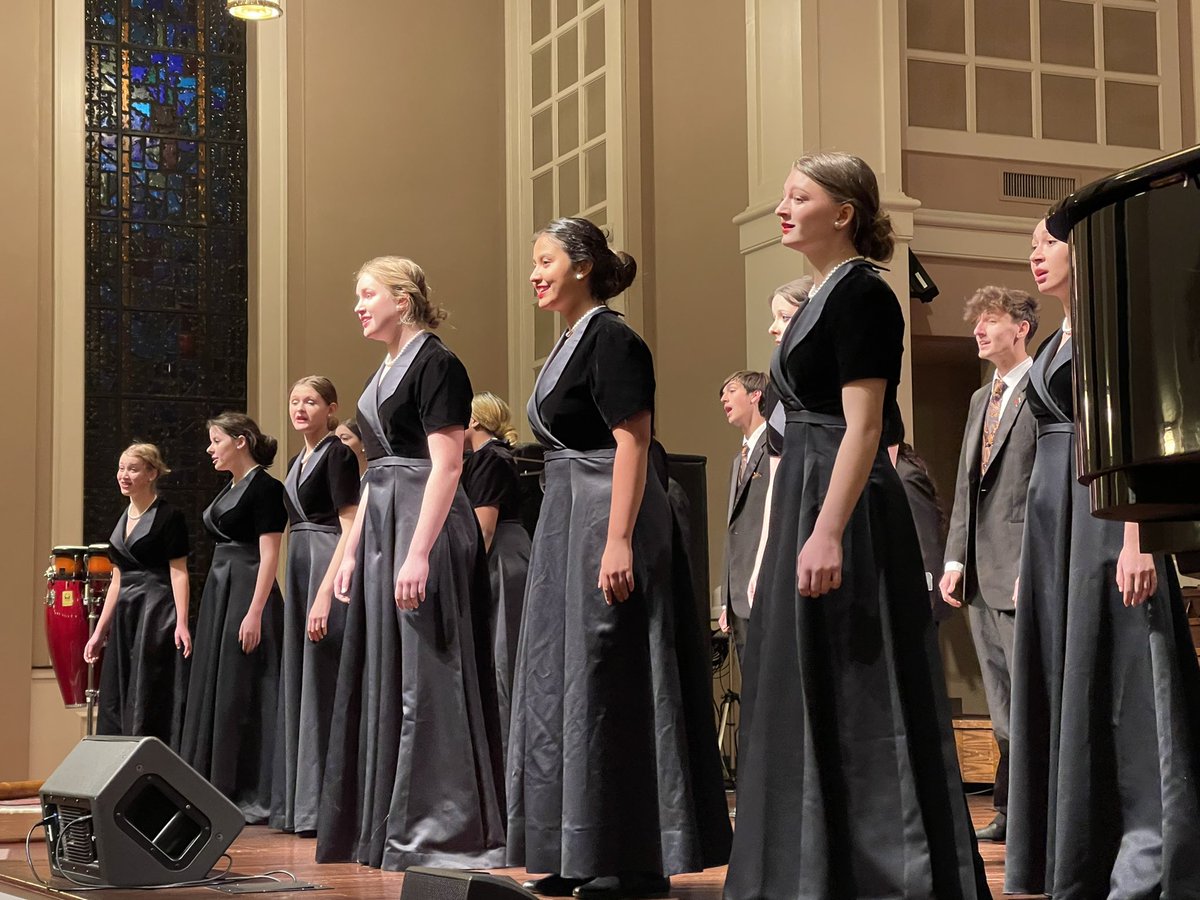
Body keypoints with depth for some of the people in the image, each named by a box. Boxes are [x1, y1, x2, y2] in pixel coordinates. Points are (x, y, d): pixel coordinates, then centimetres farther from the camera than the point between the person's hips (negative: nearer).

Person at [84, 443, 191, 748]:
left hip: (159, 616, -8)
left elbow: (178, 573, -11)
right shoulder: (123, 520, 16)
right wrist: (99, 631, 17)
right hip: (125, 618, 8)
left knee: (152, 701, -8)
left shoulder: (169, 517, -6)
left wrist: (182, 623, -21)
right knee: (117, 704, 6)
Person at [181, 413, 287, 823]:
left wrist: (255, 612, -23)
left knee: (243, 694, -8)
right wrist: (216, 603, 18)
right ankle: (217, 793, 14)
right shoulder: (229, 489, 17)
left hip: (248, 592, -9)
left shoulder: (265, 487, -10)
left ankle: (255, 797, -3)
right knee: (212, 691, 9)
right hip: (218, 590, 10)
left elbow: (269, 554, -16)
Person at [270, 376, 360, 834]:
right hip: (299, 566, 9)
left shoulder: (338, 455, -8)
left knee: (322, 684, -8)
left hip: (329, 569, -9)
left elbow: (349, 529, -16)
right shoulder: (297, 462, 18)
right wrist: (301, 587, 14)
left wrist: (325, 593, -23)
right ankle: (299, 803, 16)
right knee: (299, 684, 10)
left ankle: (324, 806, -5)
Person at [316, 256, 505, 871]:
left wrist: (418, 552, -24)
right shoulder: (385, 373, 18)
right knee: (383, 677, 11)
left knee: (424, 680, -8)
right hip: (381, 525, 10)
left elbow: (446, 465, -18)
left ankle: (441, 830, -2)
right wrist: (352, 551, 17)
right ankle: (387, 828, 18)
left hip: (424, 525, -10)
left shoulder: (435, 364, -10)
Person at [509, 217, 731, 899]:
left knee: (608, 680, -7)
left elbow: (631, 443, -19)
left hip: (607, 519, -10)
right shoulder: (570, 344, 17)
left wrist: (619, 540, -25)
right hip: (567, 521, 10)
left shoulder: (612, 339, -11)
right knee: (564, 678, 11)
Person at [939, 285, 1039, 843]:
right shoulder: (982, 399, 20)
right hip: (981, 575, 8)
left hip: (1023, 571, -8)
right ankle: (1010, 812, 16)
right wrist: (955, 558, 12)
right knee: (1002, 707, 11)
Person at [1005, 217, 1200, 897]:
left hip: (1106, 513, -9)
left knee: (1119, 682, -9)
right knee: (1064, 684, 8)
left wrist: (1138, 536, -24)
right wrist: (1032, 558, 18)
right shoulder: (1055, 345, 20)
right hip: (1053, 520, 9)